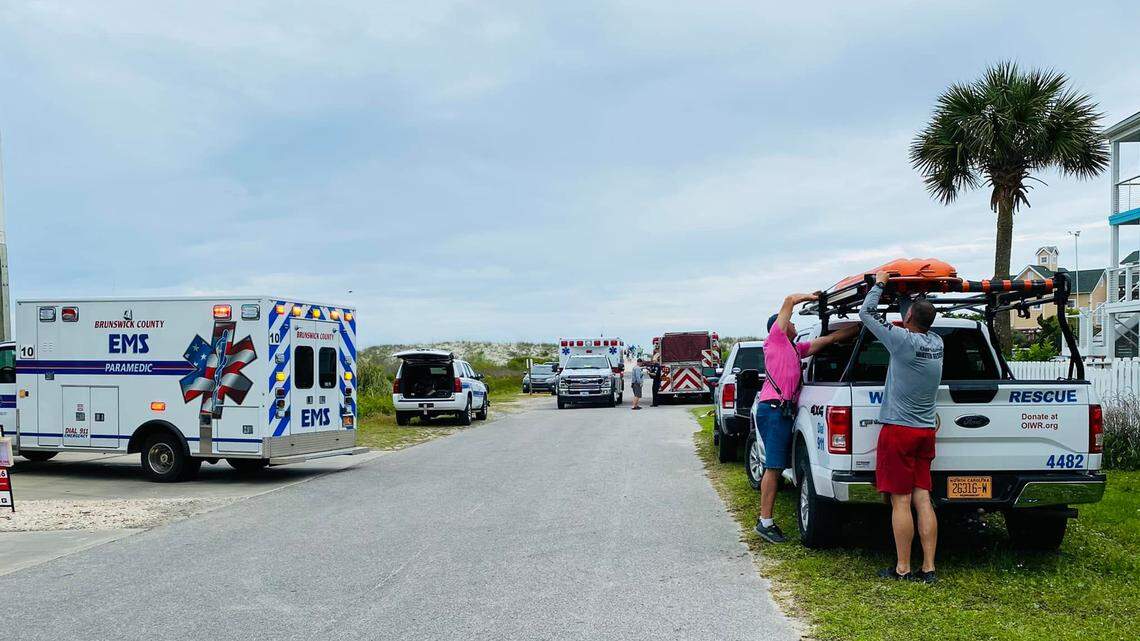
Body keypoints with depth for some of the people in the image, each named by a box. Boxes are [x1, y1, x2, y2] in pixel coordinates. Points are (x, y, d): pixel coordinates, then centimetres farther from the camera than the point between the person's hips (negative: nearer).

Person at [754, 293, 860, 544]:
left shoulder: (796, 348, 25)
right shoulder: (775, 339, 3)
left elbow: (830, 338, 26)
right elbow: (790, 299, -1)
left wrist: (860, 327, 25)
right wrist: (811, 297, 13)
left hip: (784, 411, 9)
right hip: (773, 408, -9)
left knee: (776, 467, 8)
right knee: (774, 467, -11)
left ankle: (766, 521, 11)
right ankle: (765, 522, -9)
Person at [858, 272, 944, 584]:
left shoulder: (904, 340, -15)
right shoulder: (936, 343, 4)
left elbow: (866, 313, -6)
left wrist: (879, 284, 7)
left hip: (899, 430, -7)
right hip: (926, 430, 7)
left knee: (901, 501, -3)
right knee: (923, 499, 6)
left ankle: (902, 568, 1)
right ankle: (929, 568, 7)